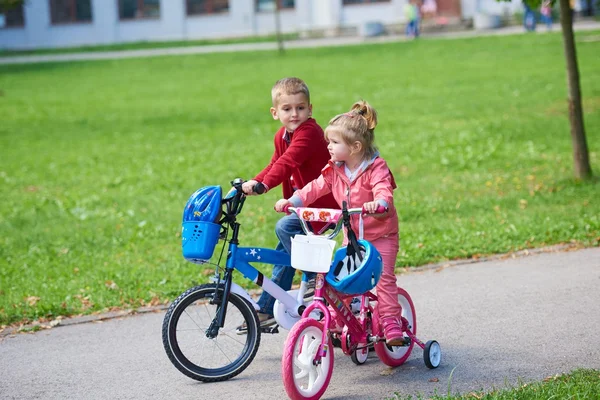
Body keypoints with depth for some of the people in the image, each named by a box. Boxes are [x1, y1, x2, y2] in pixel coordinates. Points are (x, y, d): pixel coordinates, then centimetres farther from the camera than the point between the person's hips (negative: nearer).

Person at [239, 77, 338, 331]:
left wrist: (264, 185, -46)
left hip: (323, 205, -9)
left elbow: (288, 162, -35)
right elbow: (275, 165, 21)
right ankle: (266, 311, 19)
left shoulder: (309, 132, -20)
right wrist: (253, 182, 5)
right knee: (284, 253, 10)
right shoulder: (282, 136, 9)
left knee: (284, 227, -27)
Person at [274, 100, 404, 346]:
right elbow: (316, 188, -1)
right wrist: (291, 201, -15)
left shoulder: (375, 168, -20)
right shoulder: (335, 169, -1)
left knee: (384, 277, -13)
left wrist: (379, 203, -59)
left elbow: (384, 189, -36)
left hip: (381, 234, -6)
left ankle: (391, 324, -8)